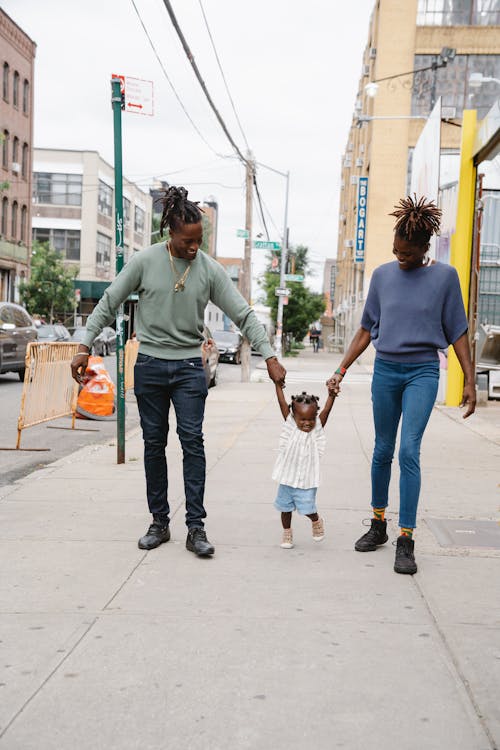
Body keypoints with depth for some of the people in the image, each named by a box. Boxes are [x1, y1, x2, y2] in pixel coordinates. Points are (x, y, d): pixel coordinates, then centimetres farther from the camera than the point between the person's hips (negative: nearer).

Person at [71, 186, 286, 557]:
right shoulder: (145, 261, -4)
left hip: (189, 366, 0)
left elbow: (244, 314, -2)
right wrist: (85, 347, -3)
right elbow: (108, 304, 3)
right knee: (154, 444, 6)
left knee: (193, 442, -7)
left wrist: (270, 357, -10)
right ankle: (159, 522, 16)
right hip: (150, 365, 0)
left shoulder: (210, 269, -3)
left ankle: (196, 528, -3)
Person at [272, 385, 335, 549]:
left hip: (307, 481, -2)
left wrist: (331, 395, -30)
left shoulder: (317, 428, -5)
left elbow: (326, 410, -17)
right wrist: (278, 384, -12)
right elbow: (283, 404, -8)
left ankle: (317, 521, 29)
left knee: (307, 508, -3)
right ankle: (287, 532, 33)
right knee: (285, 507, 13)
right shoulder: (291, 425, -4)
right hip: (287, 478, 2)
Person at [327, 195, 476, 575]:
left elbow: (457, 332, 1)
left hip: (422, 372, -3)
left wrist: (470, 381, -3)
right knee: (383, 451, 10)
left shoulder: (444, 276, -2)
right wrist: (342, 370, 8)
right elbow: (367, 329, 12)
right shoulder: (383, 275, 5)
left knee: (409, 451, -13)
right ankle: (378, 524, 25)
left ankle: (406, 540, -7)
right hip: (385, 370, 3)